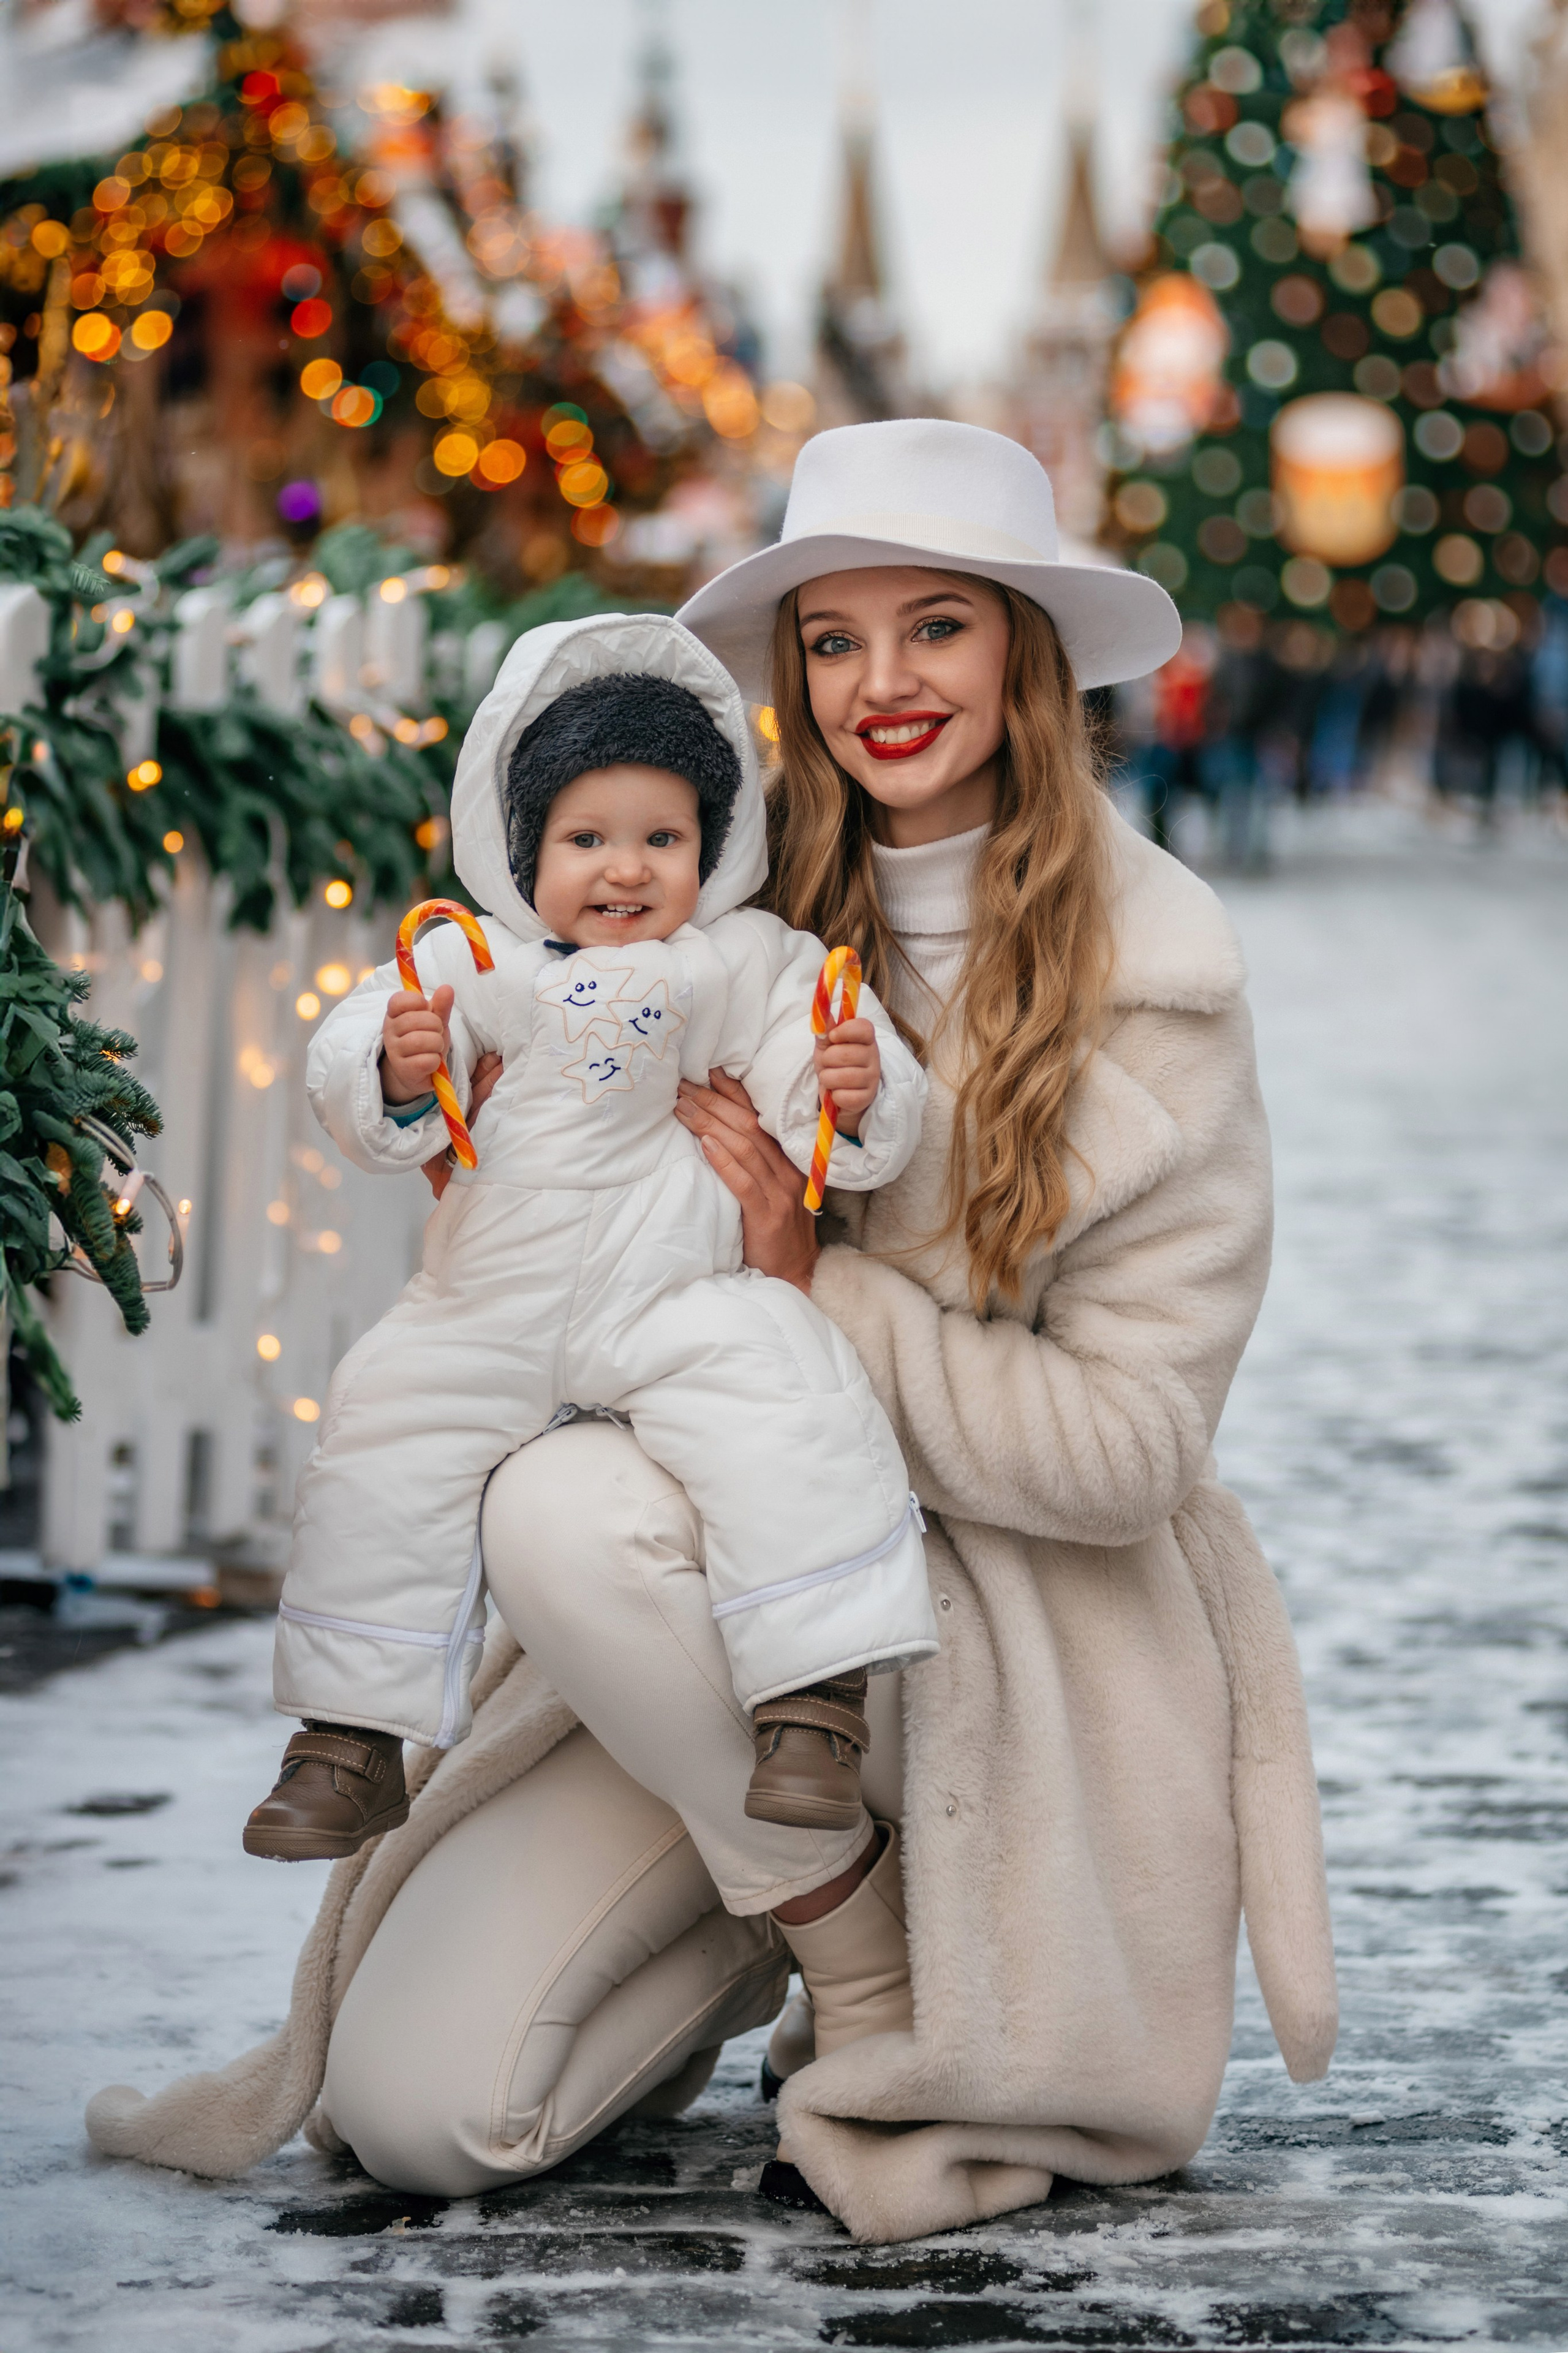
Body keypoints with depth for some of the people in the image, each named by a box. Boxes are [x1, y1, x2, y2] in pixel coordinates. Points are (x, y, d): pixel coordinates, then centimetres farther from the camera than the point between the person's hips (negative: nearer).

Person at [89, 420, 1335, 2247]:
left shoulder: (1153, 983, -9)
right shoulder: (751, 917, 3)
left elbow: (1130, 1442, -11)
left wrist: (816, 1297, -18)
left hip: (1017, 1607, -4)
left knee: (569, 1502, -33)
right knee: (412, 2105, -10)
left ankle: (877, 1967, -11)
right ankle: (772, 1913, 18)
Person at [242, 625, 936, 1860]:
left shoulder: (751, 964, 2)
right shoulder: (475, 963, 4)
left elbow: (817, 1108, -3)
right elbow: (347, 1076, -3)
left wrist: (856, 1093, -27)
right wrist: (395, 1073, -26)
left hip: (680, 1304, -2)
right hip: (489, 1313, 2)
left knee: (790, 1411, -26)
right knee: (382, 1462, -3)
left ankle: (817, 1704, -21)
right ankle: (351, 1741, 12)